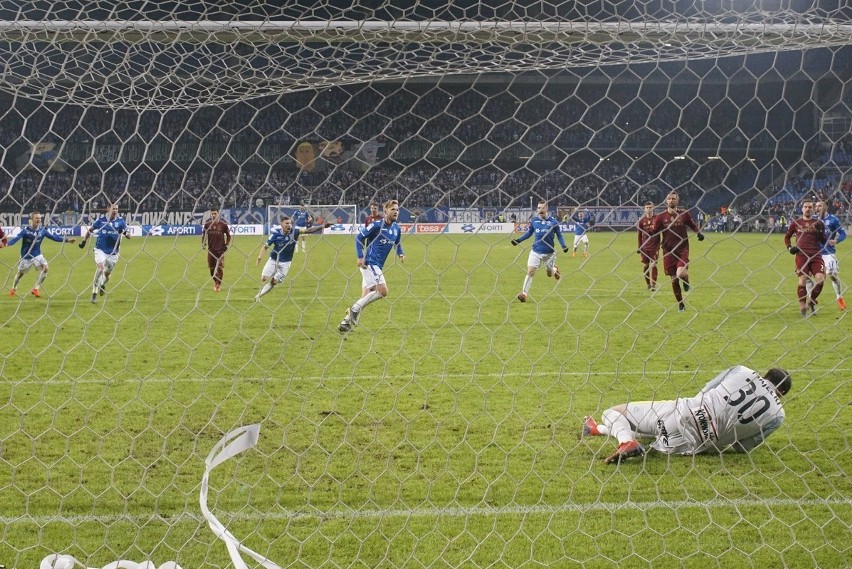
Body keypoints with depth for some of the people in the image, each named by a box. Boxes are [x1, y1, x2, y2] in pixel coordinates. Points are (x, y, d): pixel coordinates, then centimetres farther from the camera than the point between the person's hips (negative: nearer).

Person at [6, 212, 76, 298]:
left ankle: (36, 289, -7)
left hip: (37, 255, 3)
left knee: (44, 268, -19)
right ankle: (13, 289, 39)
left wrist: (67, 240, -10)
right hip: (26, 256, -3)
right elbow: (16, 238, -29)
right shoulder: (25, 230, -19)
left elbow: (53, 237, -4)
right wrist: (7, 244, -46)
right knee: (20, 273, 10)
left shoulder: (42, 230, -8)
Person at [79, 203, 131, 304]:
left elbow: (129, 236, -9)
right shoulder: (101, 220, -5)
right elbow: (90, 230, 12)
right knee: (101, 267, -23)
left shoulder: (120, 221, -5)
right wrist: (84, 241, 10)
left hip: (113, 252, 2)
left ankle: (102, 285, 46)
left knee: (107, 273, 10)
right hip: (100, 249, -2)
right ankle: (94, 293, -15)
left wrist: (126, 233, -31)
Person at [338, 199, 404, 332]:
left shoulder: (397, 229, 8)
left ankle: (346, 321, 14)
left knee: (365, 297, 8)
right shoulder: (377, 225, -12)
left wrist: (400, 254, 4)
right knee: (382, 291, -20)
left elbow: (397, 244, 25)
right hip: (369, 263, -8)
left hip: (378, 266, 8)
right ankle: (355, 309, -10)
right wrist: (360, 257, -13)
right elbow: (359, 237, -7)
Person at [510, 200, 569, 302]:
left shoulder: (553, 221, -4)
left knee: (550, 272, 11)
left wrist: (564, 246, -10)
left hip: (549, 252, -1)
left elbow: (559, 235, 4)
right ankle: (524, 293, -7)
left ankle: (555, 270, 49)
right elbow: (528, 233, 14)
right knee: (530, 271, -10)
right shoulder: (534, 221, 2)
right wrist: (518, 240, 2)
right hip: (536, 251, 1)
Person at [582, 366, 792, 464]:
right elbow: (742, 447, 8)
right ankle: (600, 429, 42)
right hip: (689, 444, 2)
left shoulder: (742, 371, 5)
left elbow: (704, 392, 12)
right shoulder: (777, 415, 5)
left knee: (613, 414, 10)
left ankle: (625, 442, -15)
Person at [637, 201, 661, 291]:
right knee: (645, 266, 5)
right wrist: (639, 247, 7)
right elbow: (639, 234, 9)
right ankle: (648, 284, 19)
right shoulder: (642, 220, 4)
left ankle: (653, 285, -8)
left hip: (655, 246, -2)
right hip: (644, 246, 2)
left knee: (653, 265, -8)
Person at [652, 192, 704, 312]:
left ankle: (686, 280, 13)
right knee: (674, 279, 4)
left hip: (682, 249, -1)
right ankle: (681, 304, 19)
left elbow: (694, 226, 17)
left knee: (680, 274, -25)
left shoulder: (684, 214, 3)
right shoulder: (661, 217, 2)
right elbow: (654, 233, 7)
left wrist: (699, 233, -1)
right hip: (668, 251, 1)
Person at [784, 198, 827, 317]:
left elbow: (824, 242, 11)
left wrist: (820, 232, -7)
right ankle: (802, 307, -6)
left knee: (820, 278, -15)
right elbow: (787, 237, 23)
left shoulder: (818, 223, 10)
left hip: (816, 255, 1)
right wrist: (789, 247, 6)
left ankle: (811, 301, 9)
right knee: (802, 279, -13)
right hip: (802, 255, -1)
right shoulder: (796, 223, 10)